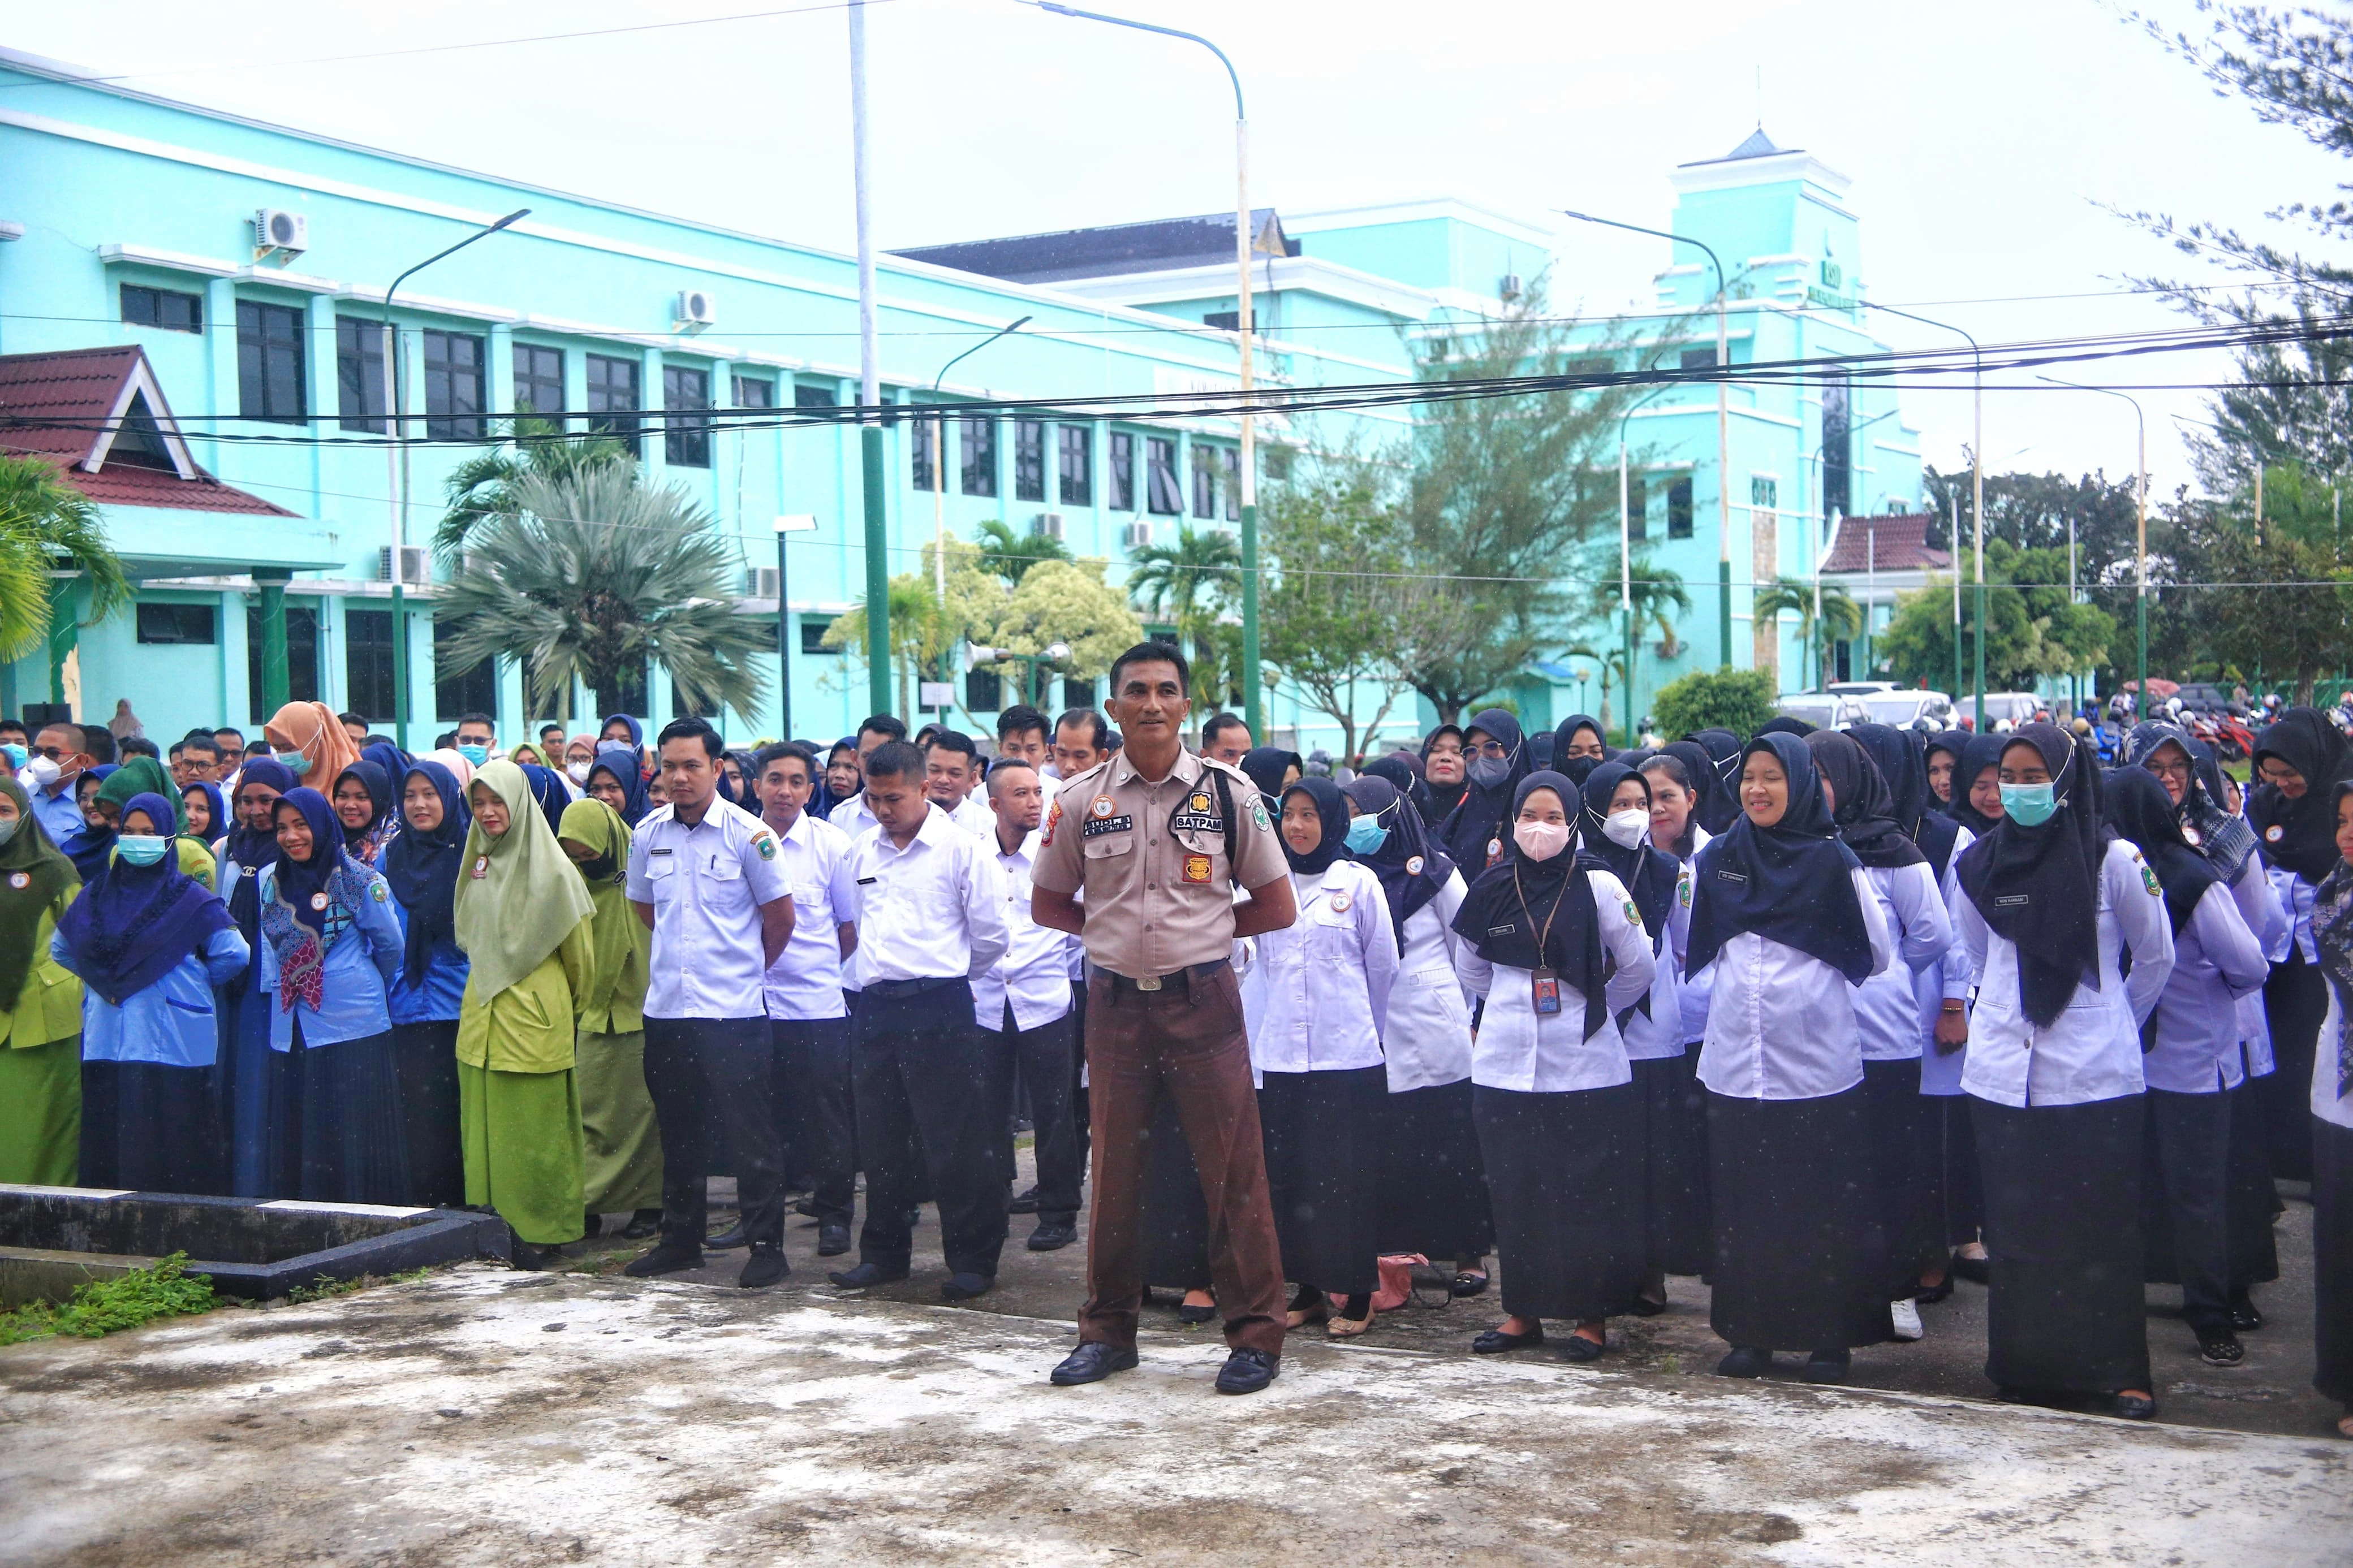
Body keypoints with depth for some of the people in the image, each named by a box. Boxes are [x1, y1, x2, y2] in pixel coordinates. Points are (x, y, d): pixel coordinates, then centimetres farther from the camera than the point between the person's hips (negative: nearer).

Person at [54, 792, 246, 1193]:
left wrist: (192, 981, 3)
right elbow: (61, 949, 26)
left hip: (171, 1048, -4)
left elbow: (233, 956, -7)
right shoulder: (97, 894, 12)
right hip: (106, 1043, 4)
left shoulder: (191, 900, -2)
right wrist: (102, 980, 17)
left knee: (169, 1151, -6)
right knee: (106, 1142, 2)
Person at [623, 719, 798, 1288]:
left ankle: (766, 1247, 6)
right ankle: (680, 1240, 25)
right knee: (678, 1133, 14)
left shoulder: (748, 835, -8)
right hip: (666, 1006, 5)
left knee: (750, 1134, -2)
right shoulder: (648, 834, 5)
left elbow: (780, 917, 0)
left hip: (733, 1009, -5)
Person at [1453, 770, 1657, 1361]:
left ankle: (1592, 1314, 9)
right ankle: (1523, 1310, 17)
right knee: (1515, 1191, 7)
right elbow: (1471, 969, 21)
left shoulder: (1598, 886, -5)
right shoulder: (1491, 887, 5)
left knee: (1589, 1194, -1)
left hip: (1586, 1067, -3)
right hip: (1506, 1065, 3)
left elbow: (1639, 967, 3)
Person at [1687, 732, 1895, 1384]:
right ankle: (1750, 1332, 15)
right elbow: (1697, 950, 20)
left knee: (1824, 1202, 0)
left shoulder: (1832, 862, -3)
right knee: (1742, 1203, 7)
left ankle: (1830, 1336, 9)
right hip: (1736, 1058, 3)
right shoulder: (1715, 860, 7)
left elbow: (1878, 955, 4)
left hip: (1817, 1061, -3)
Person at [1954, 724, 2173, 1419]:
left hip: (2094, 1076, -3)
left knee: (2102, 1228, -1)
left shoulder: (2114, 861, -5)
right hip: (2004, 1073, 3)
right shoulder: (1979, 864, 5)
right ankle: (2025, 1362, 16)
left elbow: (2156, 957, 8)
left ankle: (2118, 1370, 6)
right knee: (2015, 1226, 6)